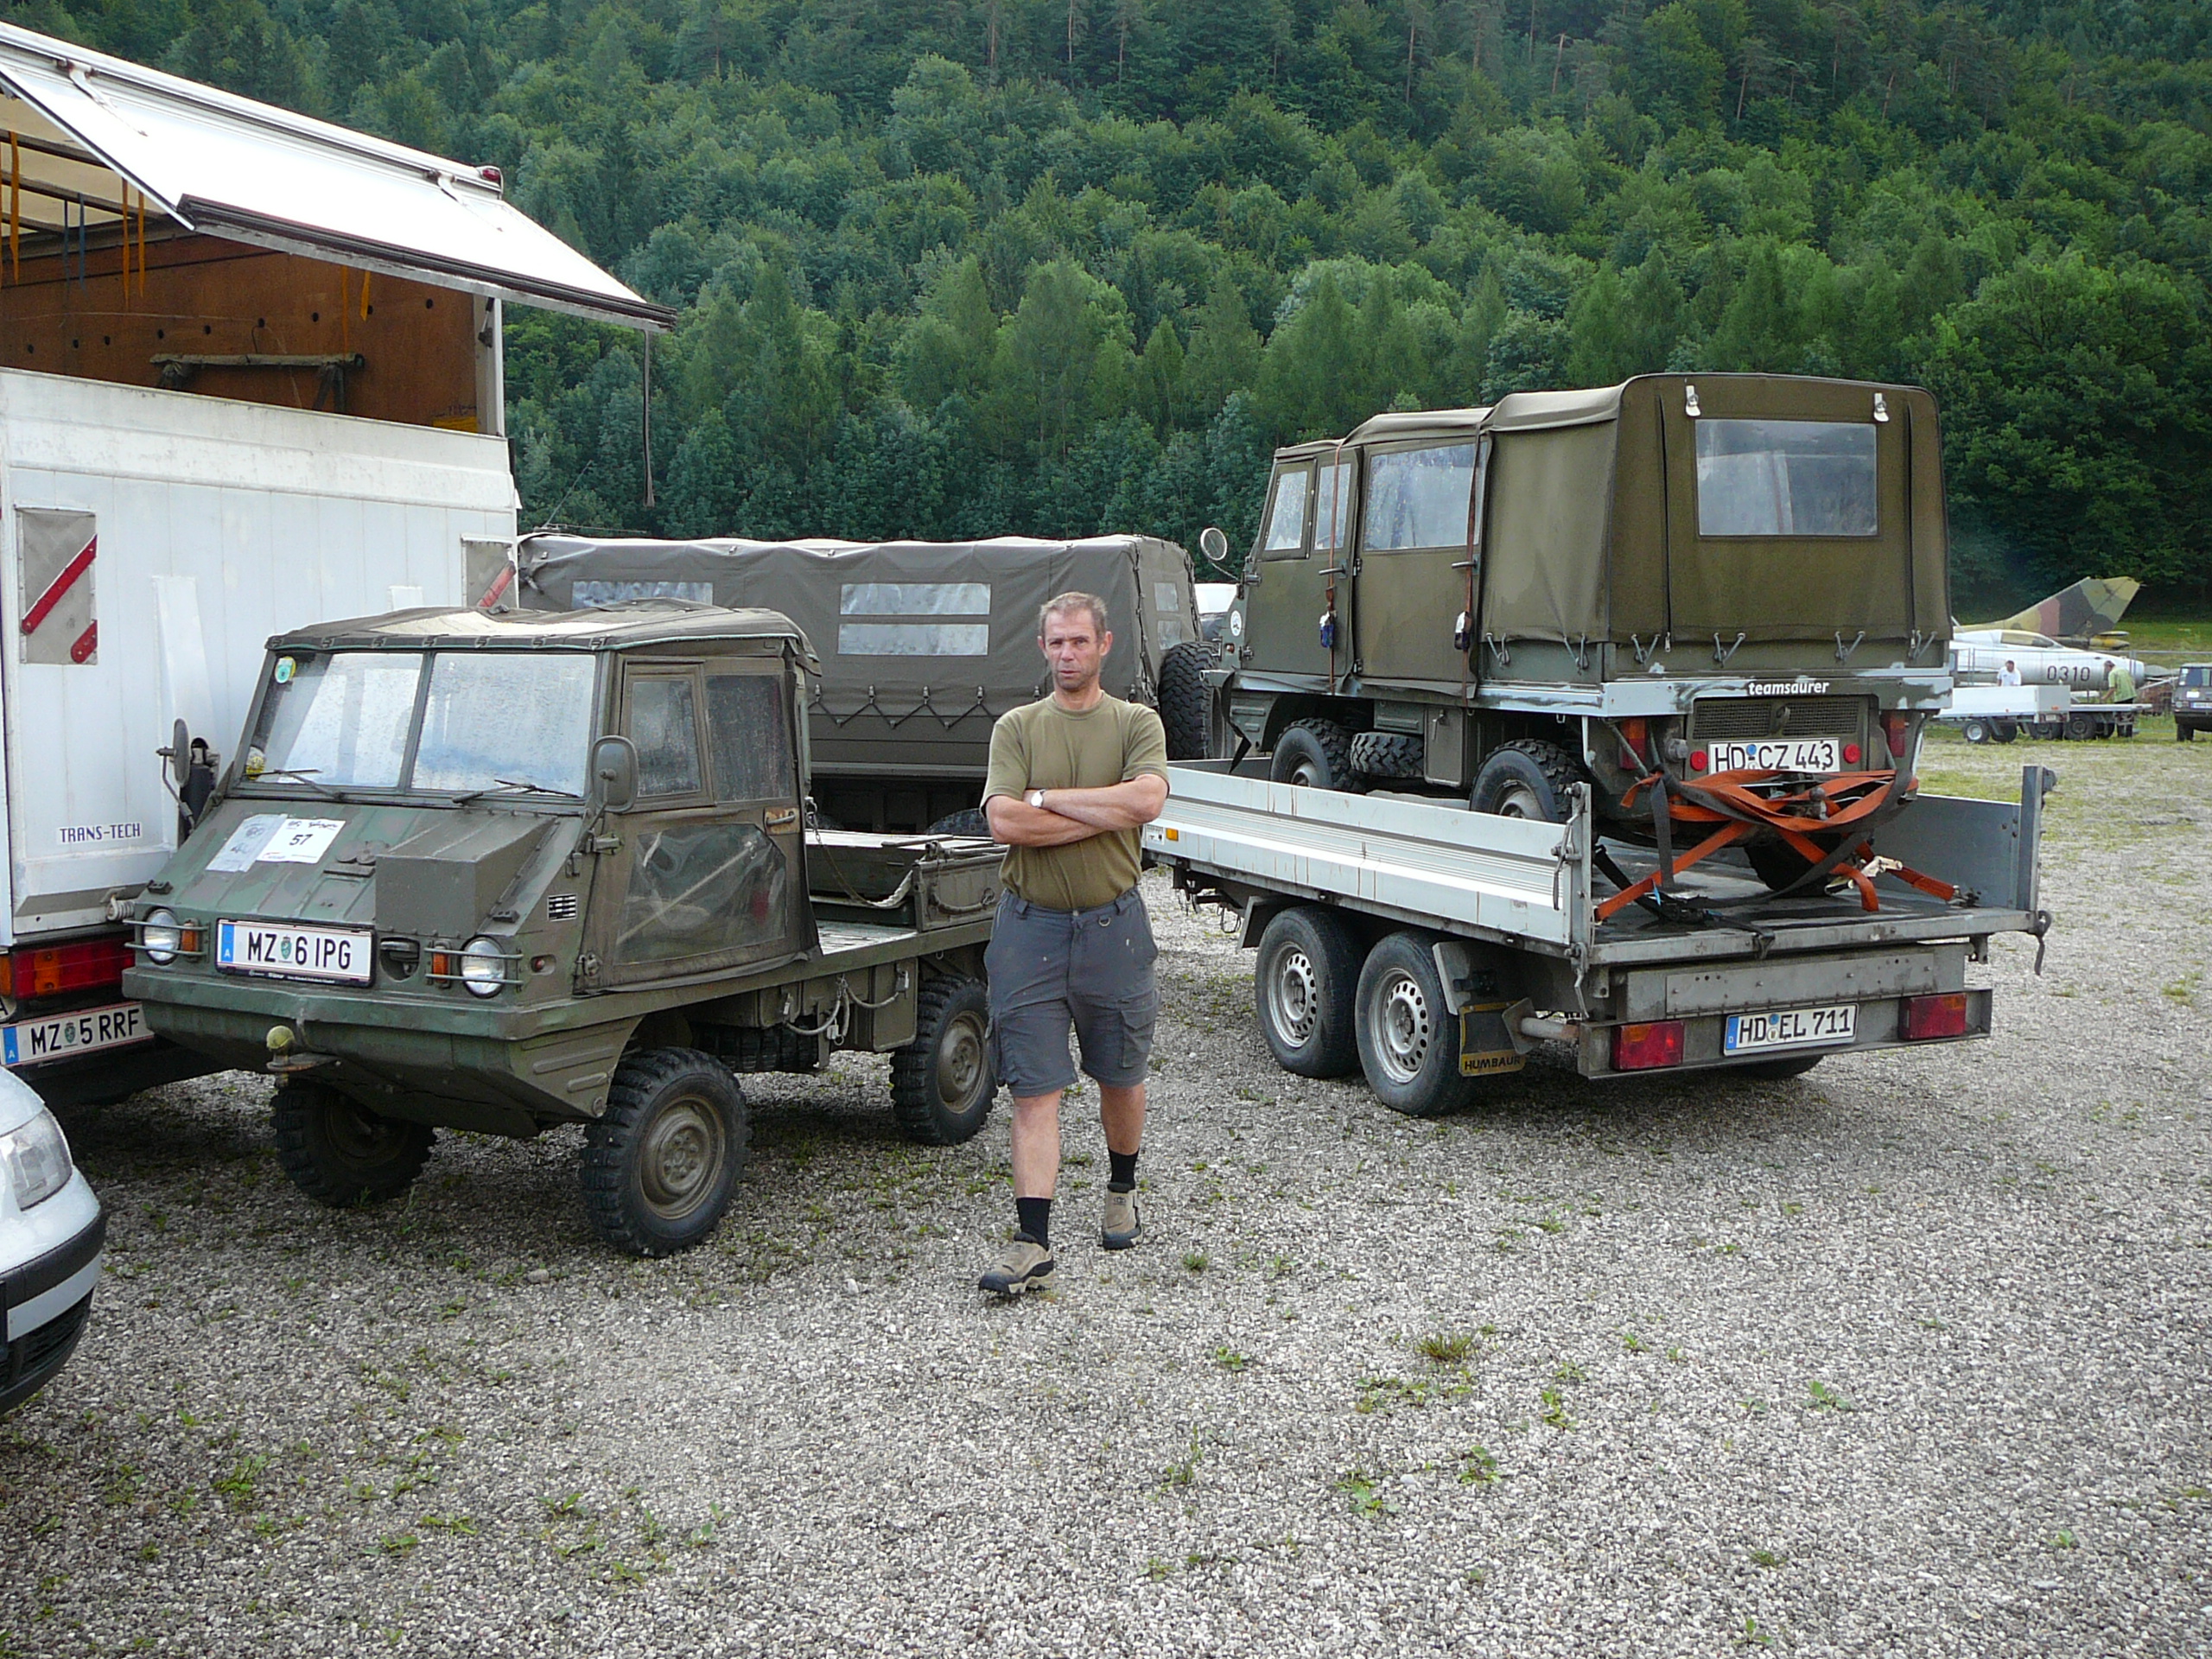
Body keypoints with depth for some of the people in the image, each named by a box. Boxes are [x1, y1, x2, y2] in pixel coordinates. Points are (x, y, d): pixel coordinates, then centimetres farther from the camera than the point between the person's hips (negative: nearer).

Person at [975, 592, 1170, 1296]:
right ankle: (1033, 1243, -4)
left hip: (1113, 925, 0)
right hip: (1030, 926, 0)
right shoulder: (1016, 727, 4)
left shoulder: (1136, 723, 3)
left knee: (1120, 1078, 15)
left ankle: (1122, 1192, 40)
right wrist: (1108, 814, -12)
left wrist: (1047, 798, -13)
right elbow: (1004, 822, -11)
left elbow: (1147, 798, -17)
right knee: (1035, 1092, -3)